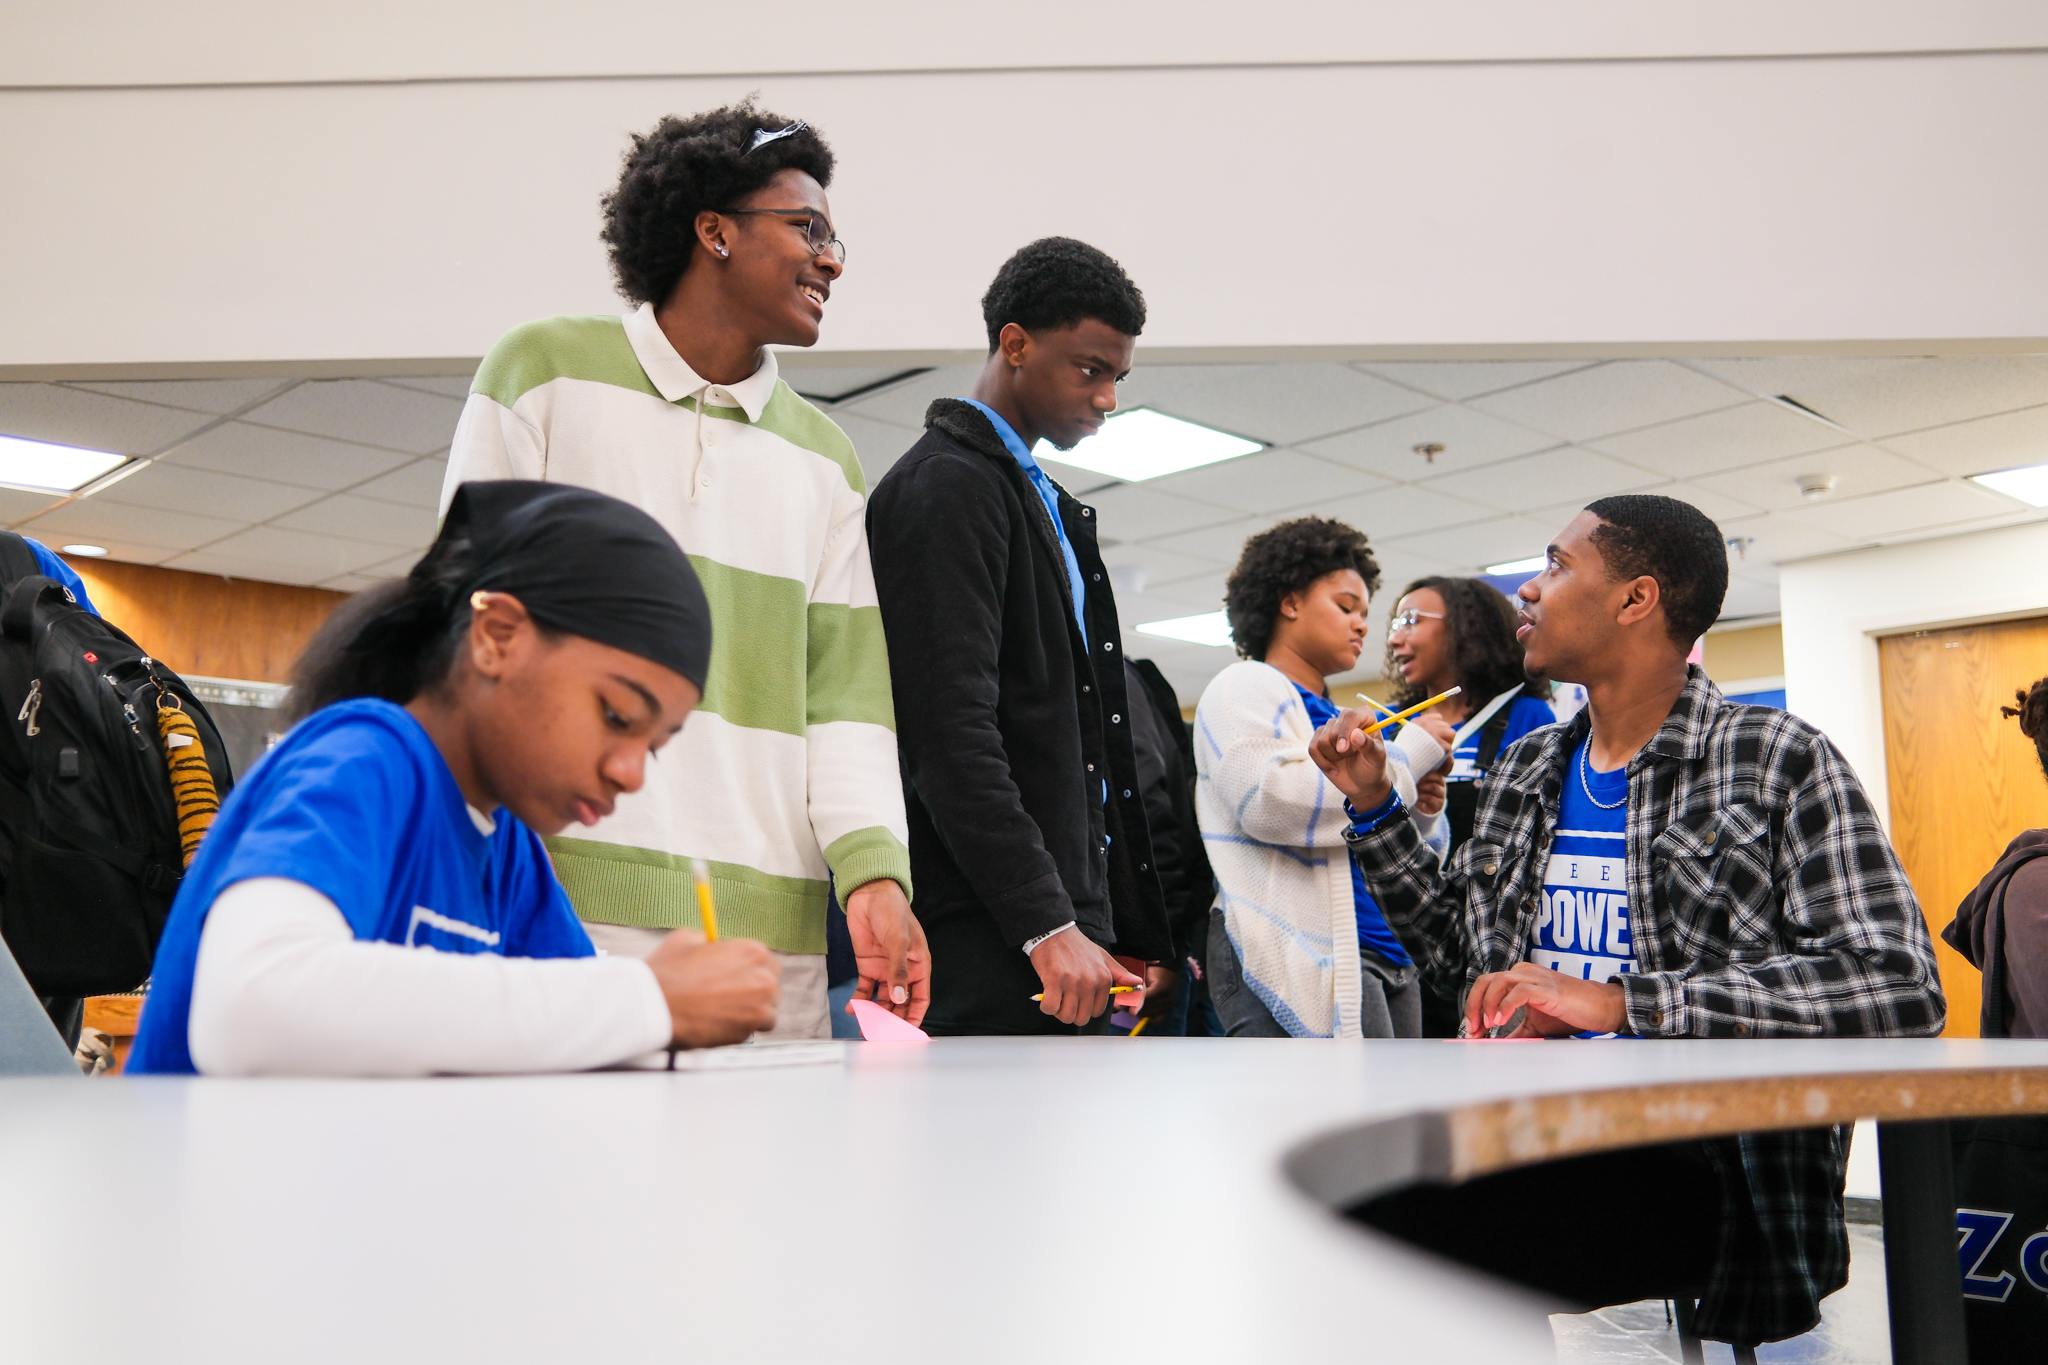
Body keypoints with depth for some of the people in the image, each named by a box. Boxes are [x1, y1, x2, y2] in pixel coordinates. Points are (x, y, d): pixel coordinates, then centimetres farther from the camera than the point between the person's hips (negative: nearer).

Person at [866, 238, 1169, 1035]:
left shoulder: (1043, 505, 22)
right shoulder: (947, 484, -7)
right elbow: (951, 734, -17)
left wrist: (1118, 929, 17)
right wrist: (1046, 924, -20)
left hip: (1063, 918, 9)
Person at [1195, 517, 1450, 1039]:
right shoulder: (1244, 688, 2)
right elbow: (1270, 800, -19)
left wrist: (1420, 813, 7)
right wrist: (1408, 755, -9)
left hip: (1388, 960, 9)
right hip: (1307, 965, -9)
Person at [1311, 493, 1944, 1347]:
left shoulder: (1777, 761, -2)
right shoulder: (1526, 771, 16)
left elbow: (1898, 987, -14)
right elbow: (1461, 954, 25)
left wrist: (1622, 1001, -21)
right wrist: (1375, 808, 15)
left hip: (1699, 1167, -6)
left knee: (1386, 1211, -32)